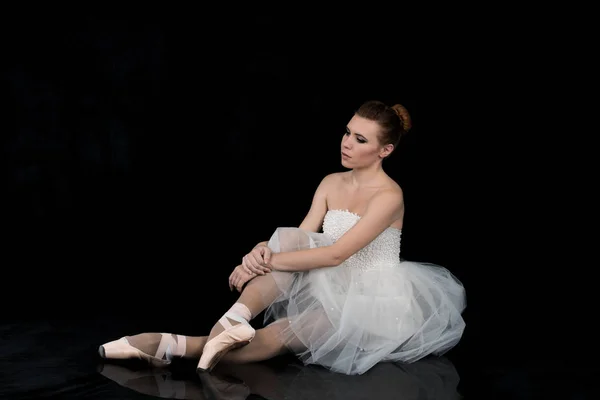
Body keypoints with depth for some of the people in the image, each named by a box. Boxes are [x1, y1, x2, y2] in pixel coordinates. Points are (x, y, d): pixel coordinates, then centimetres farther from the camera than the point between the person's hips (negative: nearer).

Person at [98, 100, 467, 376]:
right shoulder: (331, 183, 6)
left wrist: (271, 260, -27)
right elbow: (300, 239, -4)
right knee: (287, 245, -23)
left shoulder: (389, 195, -17)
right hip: (335, 286, 6)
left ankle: (180, 347, -40)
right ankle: (234, 321, -44)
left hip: (375, 300, -6)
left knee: (289, 334, -30)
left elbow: (337, 254, -25)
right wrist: (262, 253, -25)